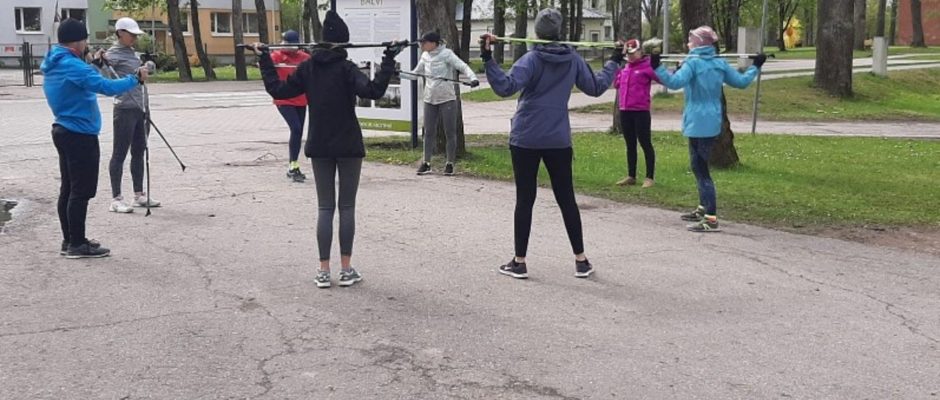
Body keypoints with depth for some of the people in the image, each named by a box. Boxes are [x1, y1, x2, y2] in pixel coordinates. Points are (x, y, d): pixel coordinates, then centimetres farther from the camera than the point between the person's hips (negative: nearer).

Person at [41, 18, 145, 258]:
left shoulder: (53, 65, 12)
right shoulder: (72, 66, -20)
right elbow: (107, 87, -27)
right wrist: (136, 79, -17)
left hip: (65, 133, 10)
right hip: (80, 136, -10)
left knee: (68, 189, 13)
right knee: (81, 192, -5)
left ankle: (70, 240, 20)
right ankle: (77, 245, -1)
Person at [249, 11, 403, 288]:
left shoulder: (307, 67, 3)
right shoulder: (346, 68, -11)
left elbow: (278, 90, 7)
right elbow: (373, 91, -25)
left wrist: (264, 60, 17)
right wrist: (389, 60, -23)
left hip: (319, 147, 4)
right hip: (348, 146, -4)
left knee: (325, 208, 7)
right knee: (347, 207, 4)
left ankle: (324, 272, 6)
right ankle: (346, 270, 7)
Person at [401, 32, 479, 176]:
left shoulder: (446, 54, -10)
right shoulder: (425, 56, 7)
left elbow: (463, 66, -19)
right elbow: (415, 74, 18)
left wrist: (472, 78, -37)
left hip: (447, 99, -5)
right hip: (430, 99, 5)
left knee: (450, 132, 2)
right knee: (429, 132, 7)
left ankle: (450, 163, 11)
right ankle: (426, 163, 14)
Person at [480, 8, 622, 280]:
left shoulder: (531, 59, -8)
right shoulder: (573, 59, 3)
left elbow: (506, 87, -22)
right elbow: (596, 87, 14)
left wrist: (488, 59, -22)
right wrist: (614, 63, 27)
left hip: (526, 139, -3)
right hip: (559, 140, 3)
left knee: (525, 200, 4)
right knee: (566, 199, 10)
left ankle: (519, 262, 8)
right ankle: (581, 261, 14)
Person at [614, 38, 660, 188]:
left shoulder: (647, 66, -8)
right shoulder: (625, 68, 14)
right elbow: (616, 84, 22)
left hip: (641, 111, -7)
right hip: (625, 111, 7)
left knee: (645, 144, -1)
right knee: (630, 145, 13)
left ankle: (649, 177, 5)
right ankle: (631, 176, 22)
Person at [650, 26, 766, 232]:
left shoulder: (693, 63, -13)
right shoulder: (720, 63, 7)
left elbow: (675, 82, -28)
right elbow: (741, 81, 14)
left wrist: (657, 67, -30)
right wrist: (755, 67, 29)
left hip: (698, 122, -8)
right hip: (712, 121, 8)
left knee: (700, 169, -7)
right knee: (699, 166, 22)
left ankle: (711, 219, -11)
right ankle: (703, 209, 34)